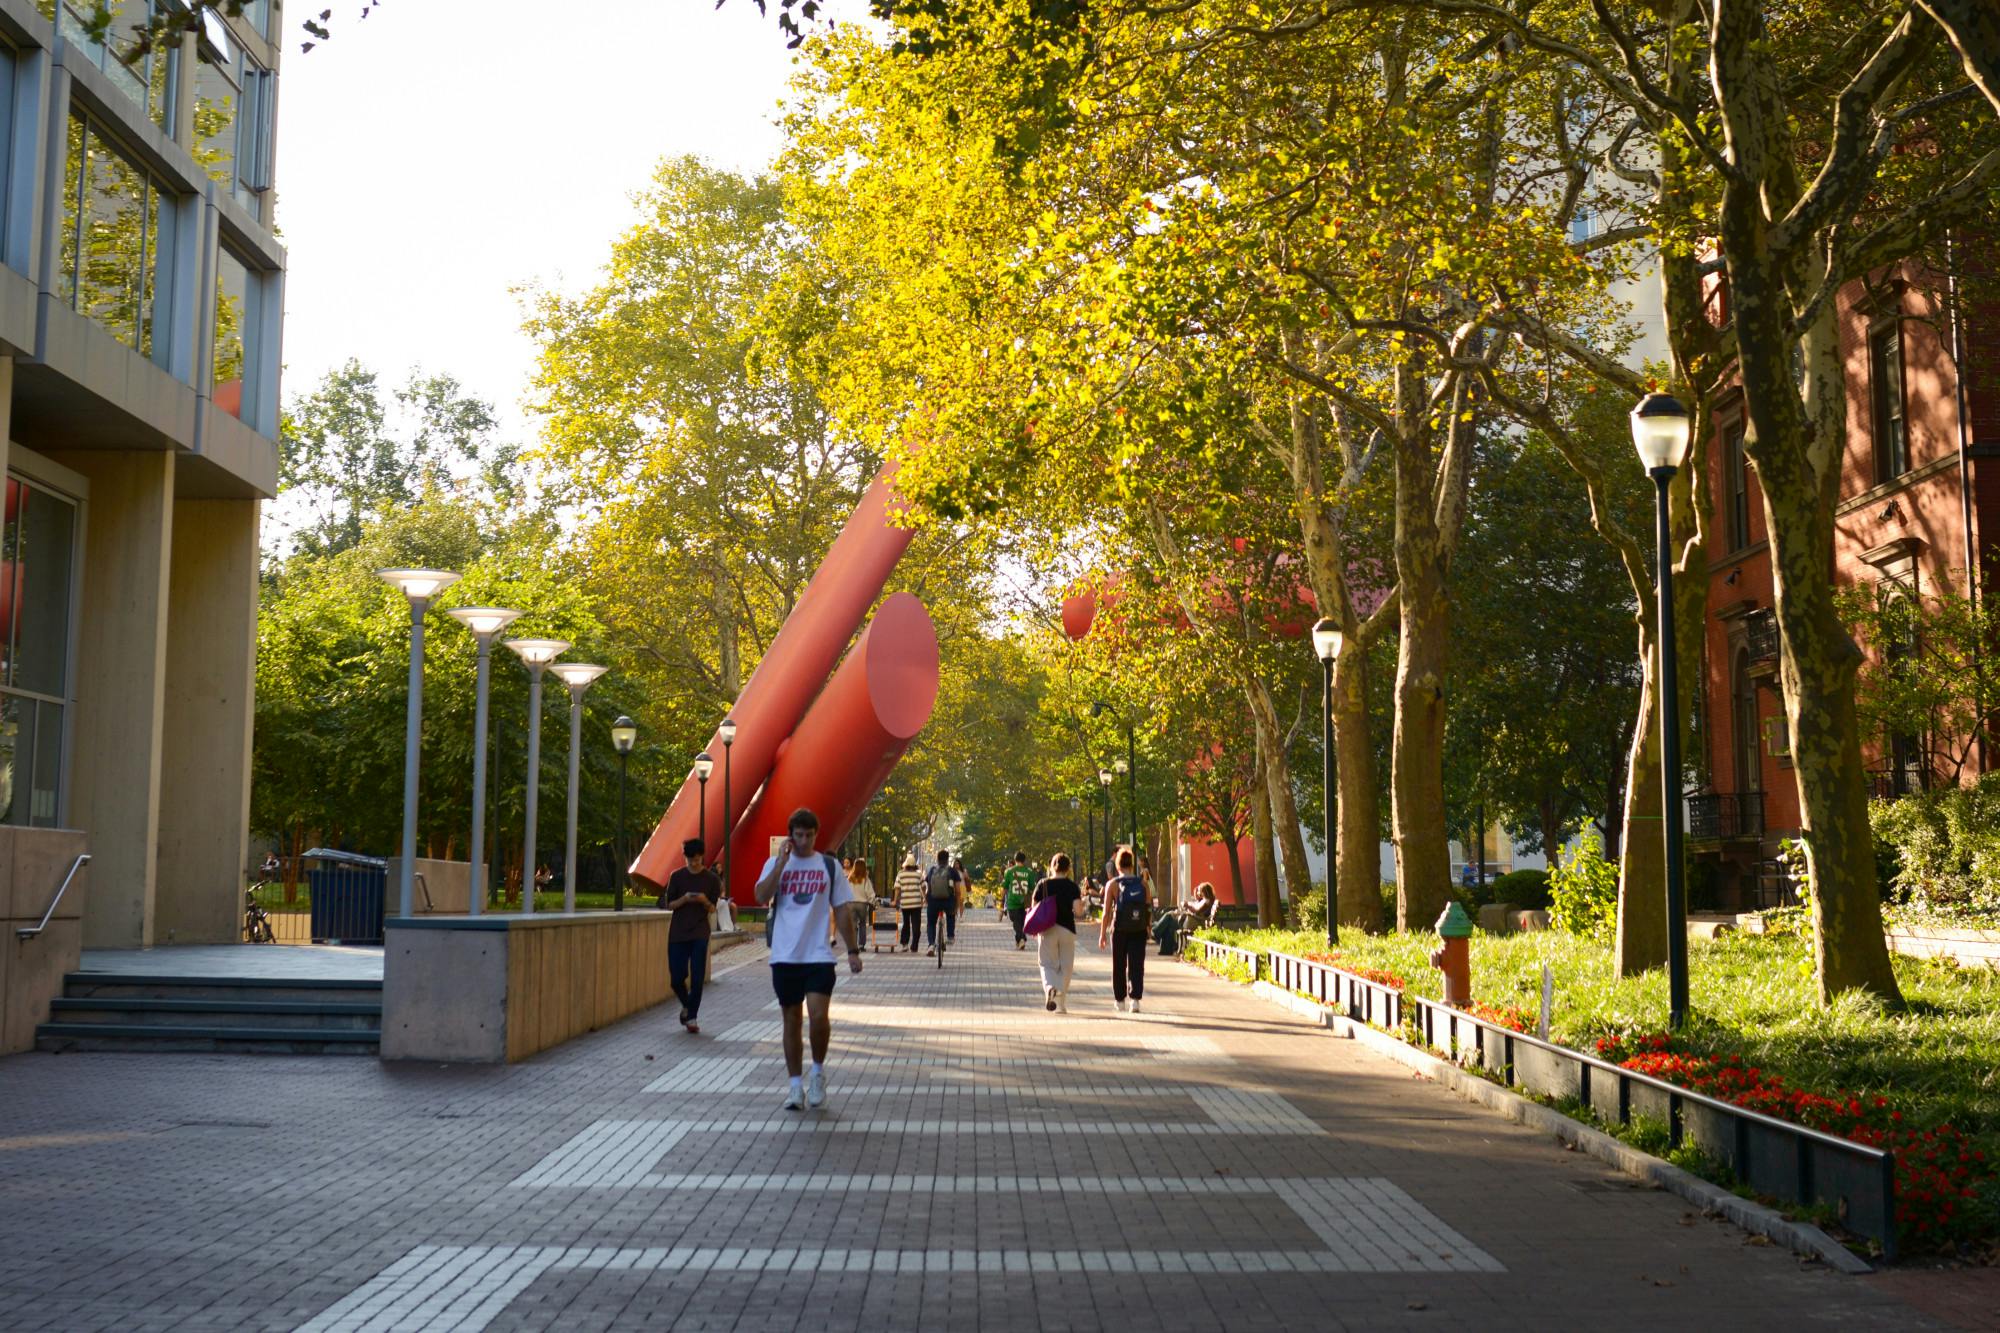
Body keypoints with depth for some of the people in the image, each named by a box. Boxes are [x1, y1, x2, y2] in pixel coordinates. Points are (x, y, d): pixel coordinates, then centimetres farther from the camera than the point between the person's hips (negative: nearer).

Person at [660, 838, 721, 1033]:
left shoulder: (711, 879, 2)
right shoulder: (677, 876, 3)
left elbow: (713, 909, 5)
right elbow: (669, 905, 4)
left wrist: (704, 901, -17)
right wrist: (684, 899, -15)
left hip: (699, 934, -1)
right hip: (677, 933, 1)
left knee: (697, 978, -7)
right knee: (676, 978, 0)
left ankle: (692, 1017, 3)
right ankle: (686, 1005, 28)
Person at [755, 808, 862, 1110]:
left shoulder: (829, 866, 5)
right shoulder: (775, 863, 5)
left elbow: (842, 910, 7)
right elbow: (761, 897, -11)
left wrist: (853, 951, 3)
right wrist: (782, 862, -14)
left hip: (819, 956, -1)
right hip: (785, 957, 1)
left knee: (818, 1015, -15)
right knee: (792, 1020, 7)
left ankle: (818, 1071, 9)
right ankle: (795, 1085, 17)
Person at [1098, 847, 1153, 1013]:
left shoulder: (1112, 884, -4)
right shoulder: (1143, 884, 2)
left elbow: (1107, 912, -6)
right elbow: (1150, 909, 3)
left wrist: (1102, 935, -1)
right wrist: (1149, 929, 15)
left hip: (1119, 930, -1)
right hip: (1139, 931, 1)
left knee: (1119, 967, 13)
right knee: (1136, 966, 2)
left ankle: (1120, 1001, 21)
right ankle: (1135, 999, -13)